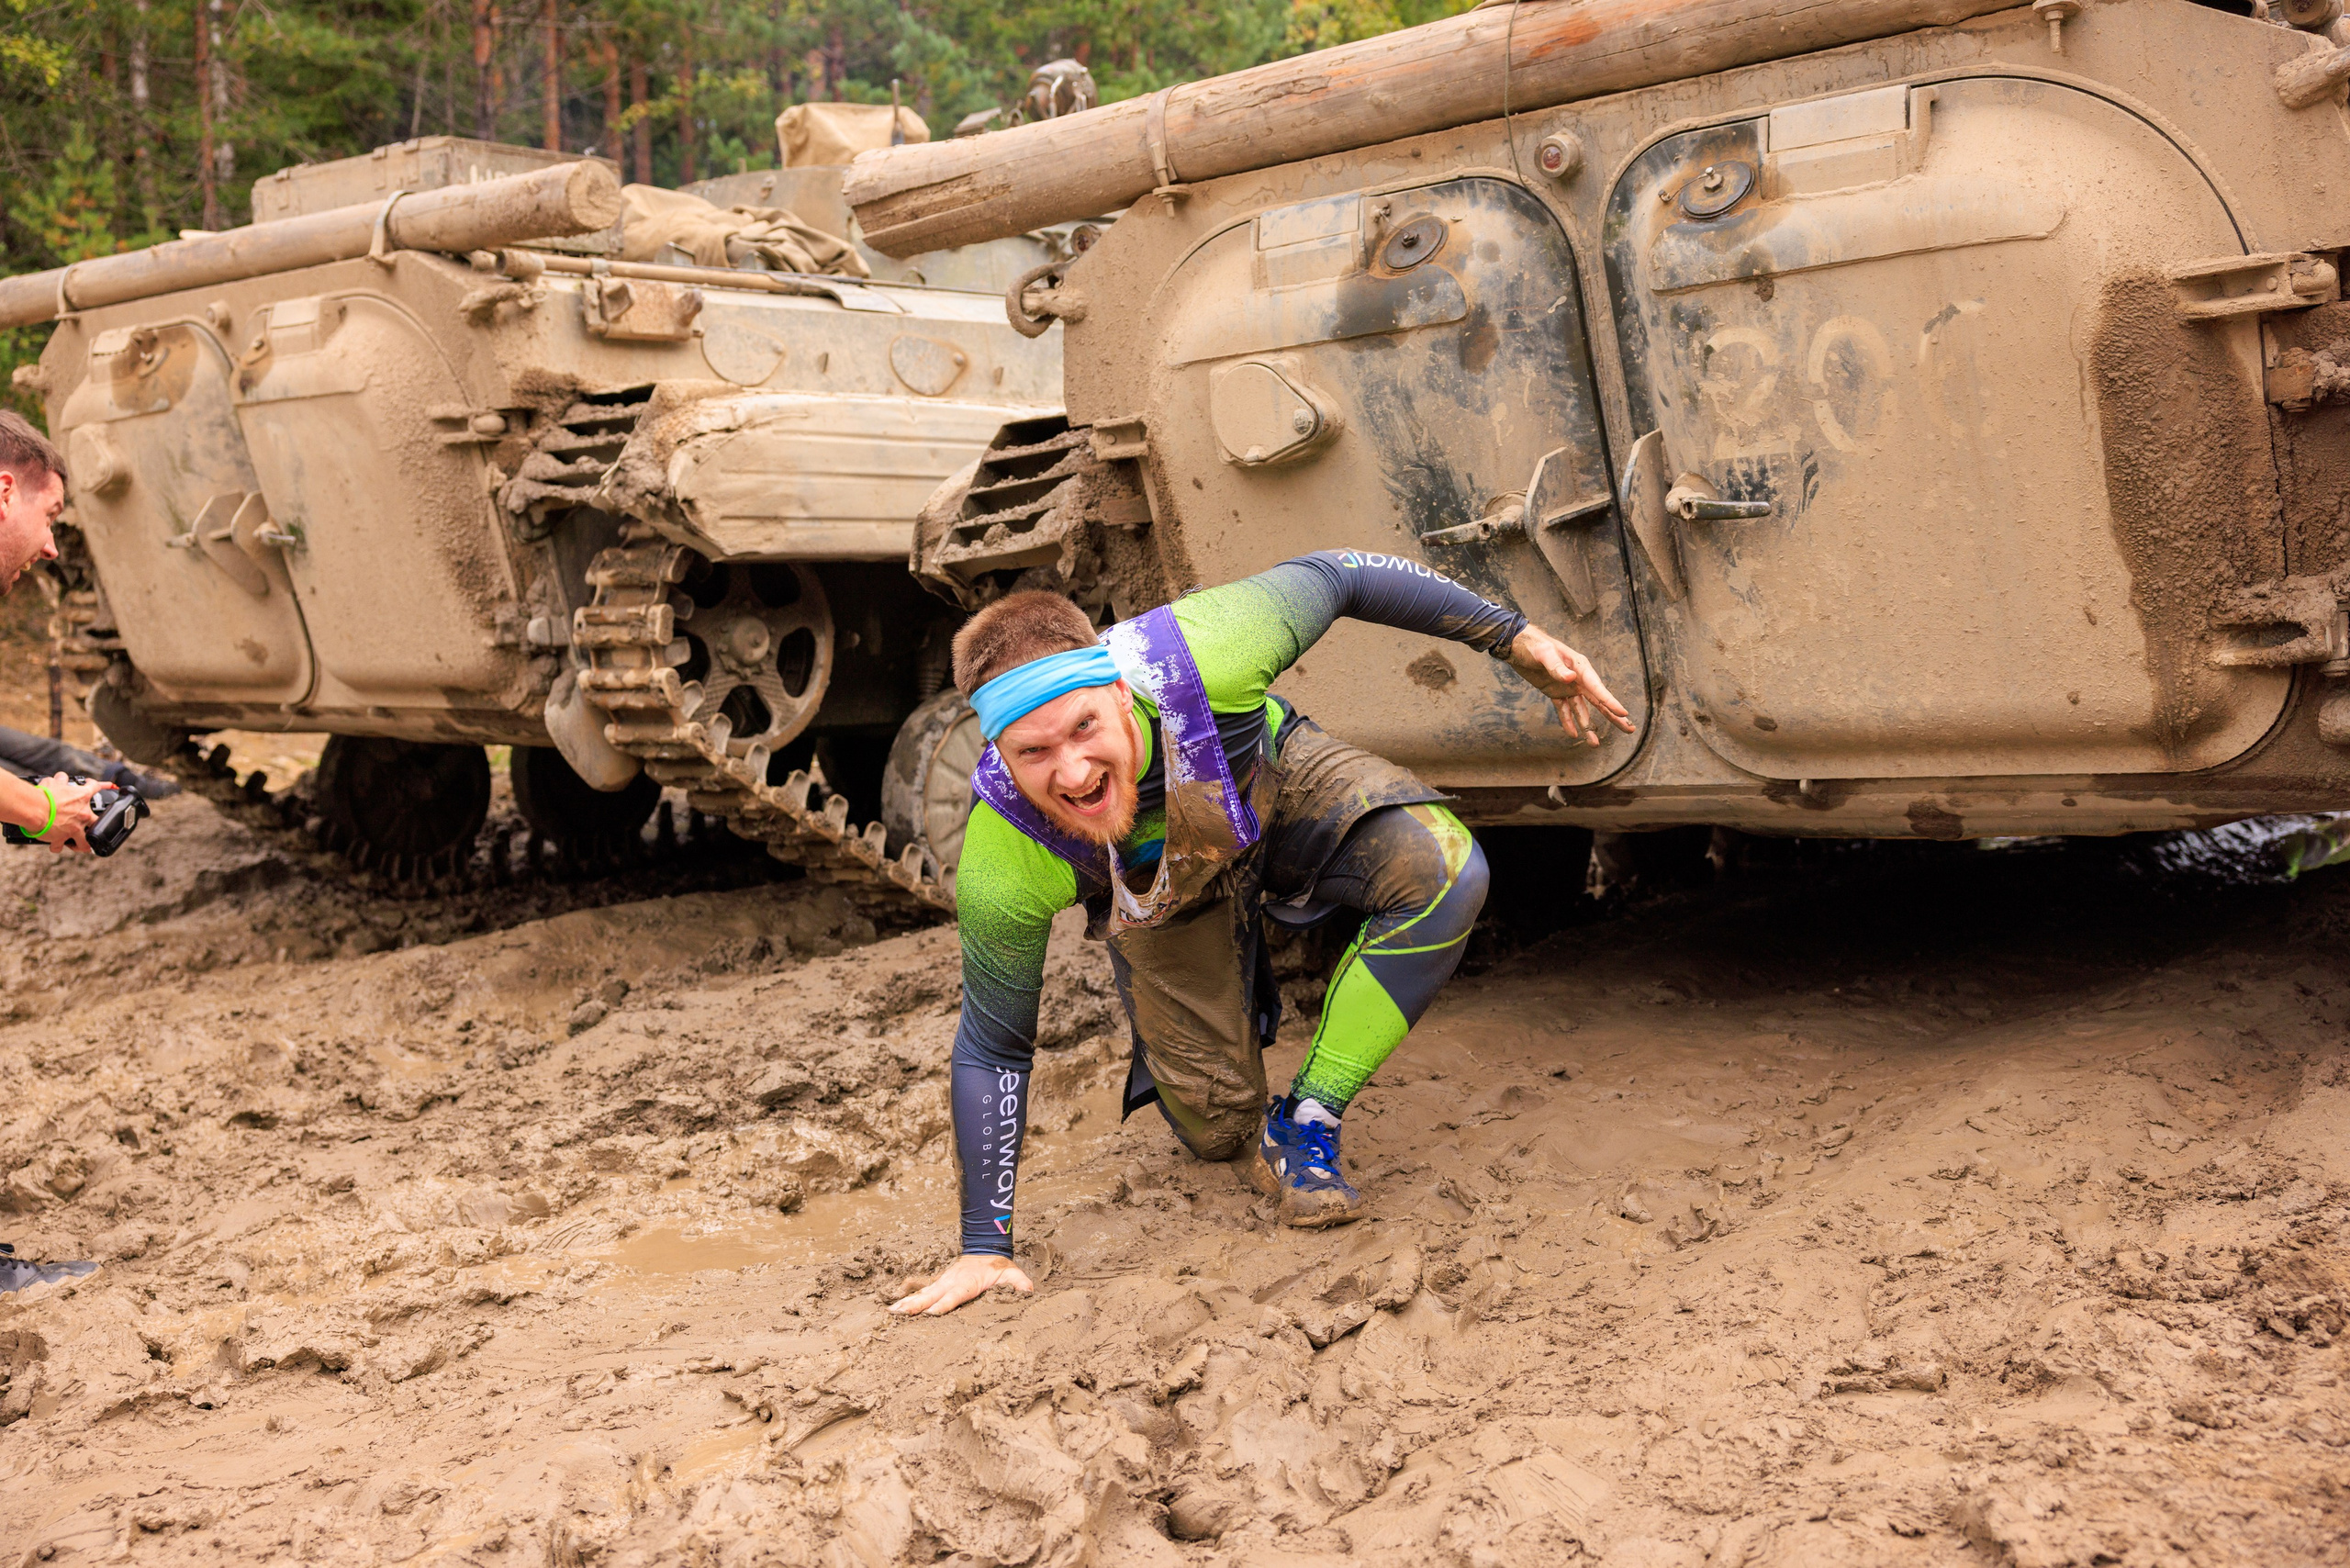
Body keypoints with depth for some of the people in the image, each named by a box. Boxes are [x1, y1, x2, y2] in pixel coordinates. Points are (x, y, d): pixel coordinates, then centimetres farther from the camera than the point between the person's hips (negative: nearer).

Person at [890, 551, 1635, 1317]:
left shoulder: (1200, 655, -43)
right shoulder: (1003, 871, -38)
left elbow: (1331, 575, -22)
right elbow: (990, 1052, -22)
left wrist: (1519, 638, -18)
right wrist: (984, 1249, -17)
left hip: (1279, 786, 0)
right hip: (1154, 892, 0)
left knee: (1442, 872, -29)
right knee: (1219, 1129, 0)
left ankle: (1305, 1123, -13)